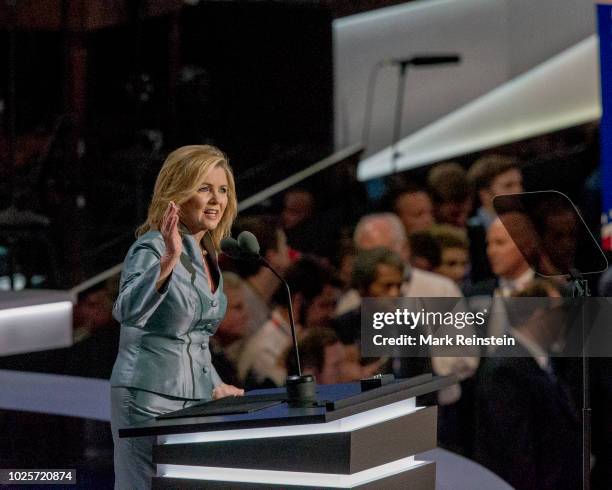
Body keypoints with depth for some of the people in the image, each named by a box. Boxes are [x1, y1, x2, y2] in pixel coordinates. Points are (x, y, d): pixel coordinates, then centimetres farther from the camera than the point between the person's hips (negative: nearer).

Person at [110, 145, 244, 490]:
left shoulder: (207, 256, 14)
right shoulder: (153, 248, -11)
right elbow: (128, 312, -32)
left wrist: (215, 386, 23)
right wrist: (168, 261, -42)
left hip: (195, 397, 8)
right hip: (150, 397, -8)